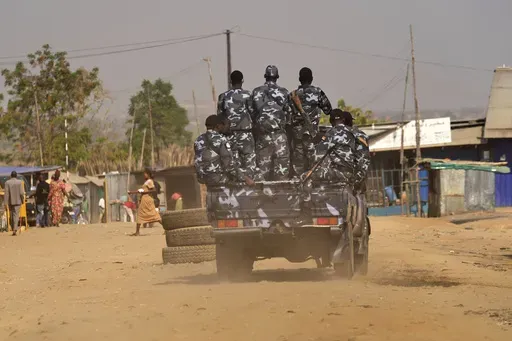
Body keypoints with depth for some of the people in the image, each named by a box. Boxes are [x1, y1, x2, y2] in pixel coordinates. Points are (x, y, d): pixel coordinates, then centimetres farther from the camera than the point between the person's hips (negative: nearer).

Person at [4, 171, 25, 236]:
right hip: (17, 201, -1)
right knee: (16, 215, -3)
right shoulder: (19, 182, -6)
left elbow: (6, 193, -7)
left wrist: (6, 203, -6)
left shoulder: (7, 182, -5)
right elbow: (21, 193, -6)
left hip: (10, 202, 1)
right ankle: (15, 229, -17)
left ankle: (13, 229, 23)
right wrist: (22, 200, 9)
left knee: (11, 216, 15)